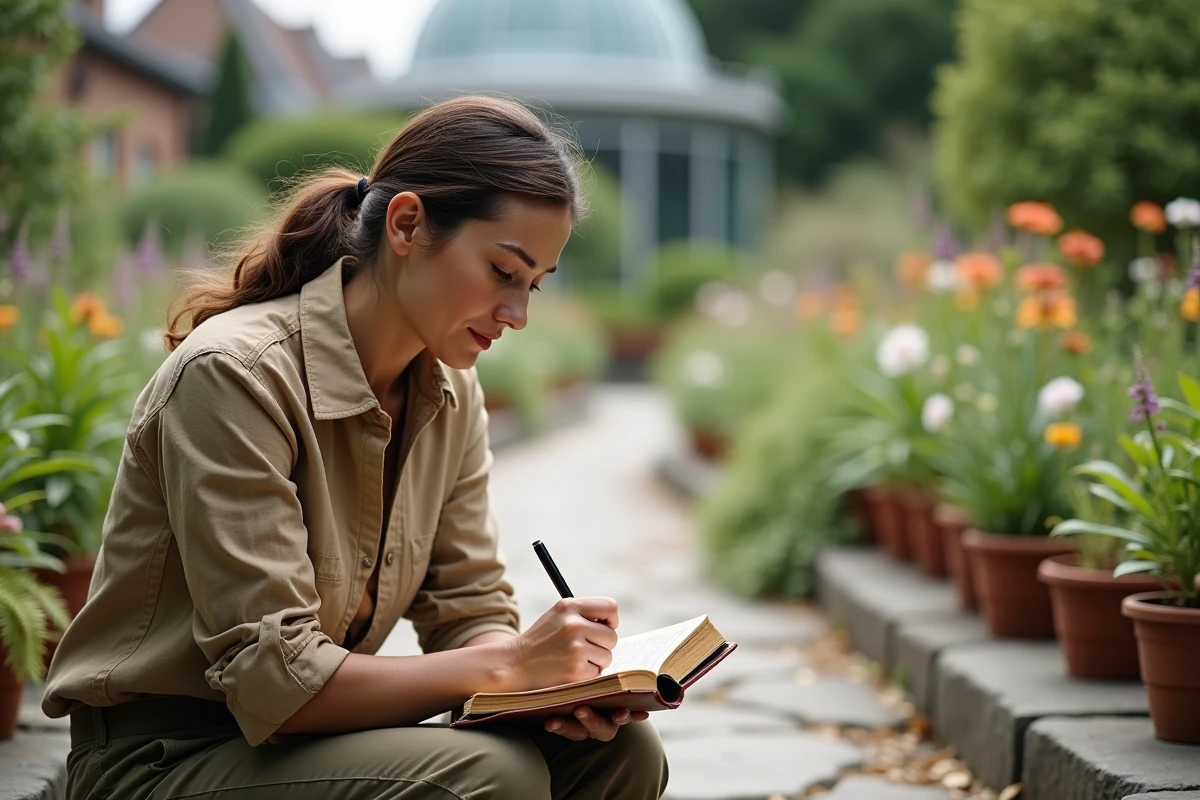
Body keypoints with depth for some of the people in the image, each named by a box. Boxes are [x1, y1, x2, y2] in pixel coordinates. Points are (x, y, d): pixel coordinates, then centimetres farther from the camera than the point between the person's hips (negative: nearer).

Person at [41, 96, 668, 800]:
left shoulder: (451, 395, 3)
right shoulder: (235, 374, -22)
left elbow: (471, 614, 4)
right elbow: (274, 681, -25)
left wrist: (556, 676, -18)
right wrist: (511, 664, -25)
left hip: (309, 735, 7)